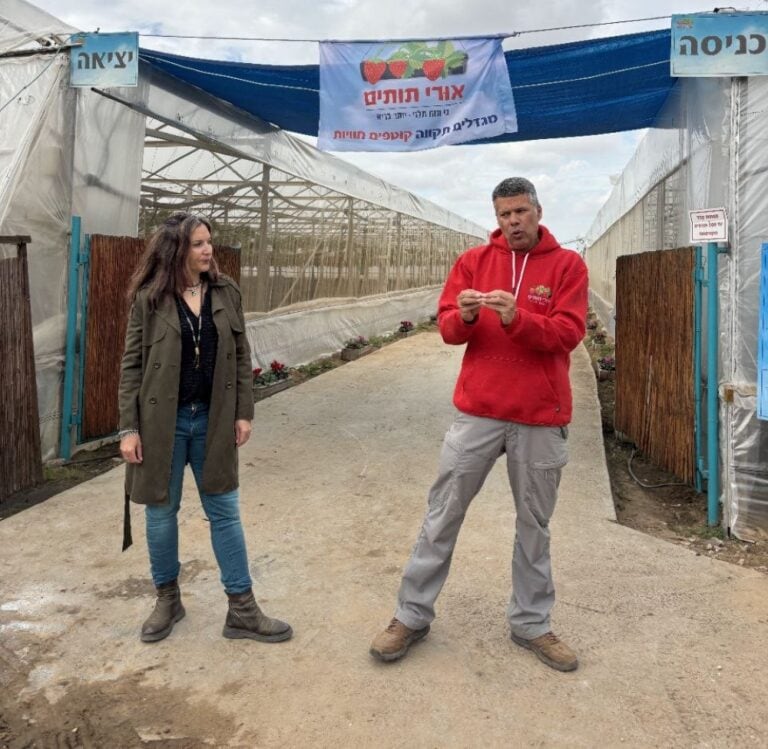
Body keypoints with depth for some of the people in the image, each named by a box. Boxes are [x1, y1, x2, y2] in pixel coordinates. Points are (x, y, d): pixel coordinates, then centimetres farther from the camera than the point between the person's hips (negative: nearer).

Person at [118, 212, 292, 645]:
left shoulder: (226, 293, 1)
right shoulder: (149, 299, -6)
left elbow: (241, 357, 4)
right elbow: (132, 366, -4)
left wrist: (244, 412, -1)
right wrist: (129, 428, -8)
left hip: (212, 419, 2)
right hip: (163, 421, -1)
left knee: (225, 511, 7)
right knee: (161, 513, 11)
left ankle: (242, 610, 17)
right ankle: (168, 599, 32)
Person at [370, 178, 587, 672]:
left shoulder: (568, 265, 1)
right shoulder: (474, 260, 6)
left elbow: (569, 333, -10)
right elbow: (446, 328, 2)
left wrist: (517, 318, -25)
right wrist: (464, 315, -21)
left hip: (541, 418, -1)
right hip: (478, 412, 1)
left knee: (534, 525, 12)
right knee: (442, 516, 6)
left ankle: (532, 623, 28)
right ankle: (412, 616, 20)